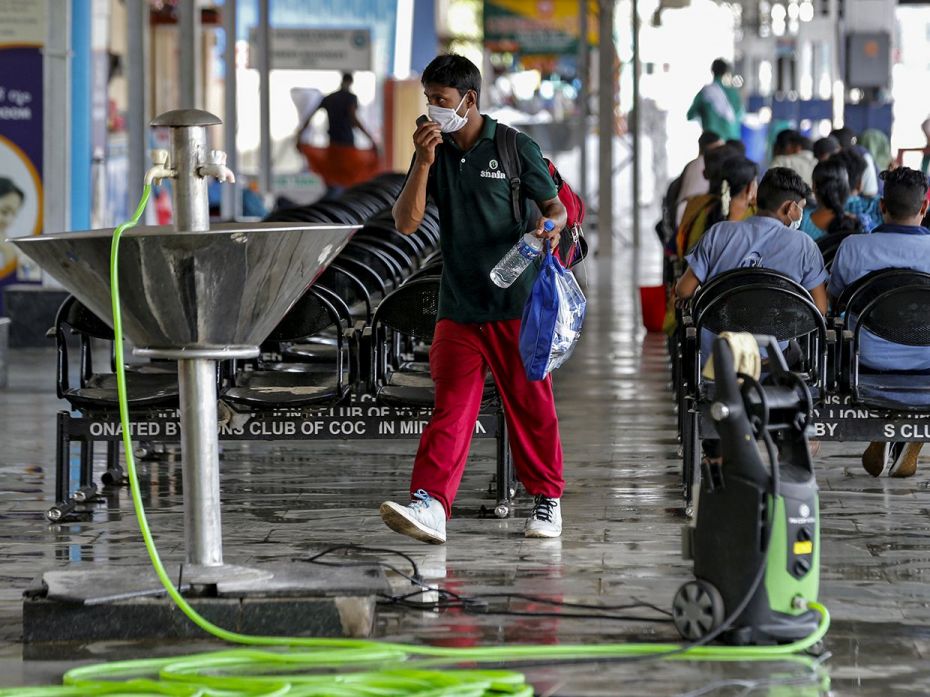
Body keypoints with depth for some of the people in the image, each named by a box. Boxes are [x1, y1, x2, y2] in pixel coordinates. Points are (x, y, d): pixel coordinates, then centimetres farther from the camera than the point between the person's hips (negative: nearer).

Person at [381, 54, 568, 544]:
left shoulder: (514, 148, -3)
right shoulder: (436, 152, 8)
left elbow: (556, 206, 3)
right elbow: (406, 223, 1)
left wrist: (550, 224, -21)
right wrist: (423, 163, -10)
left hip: (516, 303, -3)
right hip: (458, 305, 3)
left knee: (530, 405, 6)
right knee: (451, 406, -6)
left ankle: (547, 499, 21)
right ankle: (430, 504, -17)